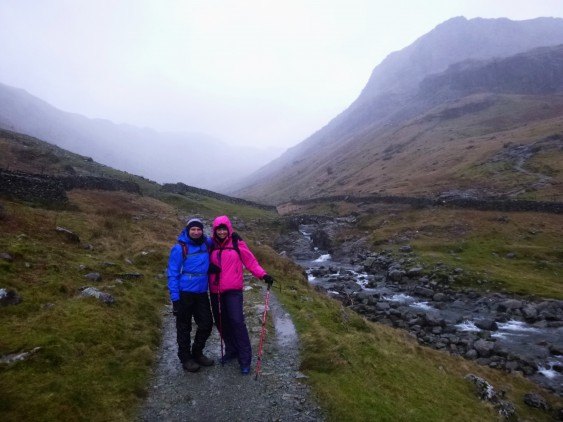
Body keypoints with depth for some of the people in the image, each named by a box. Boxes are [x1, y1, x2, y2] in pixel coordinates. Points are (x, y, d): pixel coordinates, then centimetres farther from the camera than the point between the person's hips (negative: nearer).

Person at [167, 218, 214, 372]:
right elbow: (172, 274, -11)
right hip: (184, 294, -5)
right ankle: (185, 358, 27)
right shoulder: (179, 248, -12)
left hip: (202, 293, 5)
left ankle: (197, 353, 33)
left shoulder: (206, 244, 2)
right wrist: (175, 298, -15)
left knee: (207, 324, 11)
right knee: (184, 327, 8)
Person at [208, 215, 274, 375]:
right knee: (221, 322, 11)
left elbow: (251, 261, -6)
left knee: (237, 321, -12)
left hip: (233, 290, -4)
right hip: (215, 291, 5)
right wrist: (210, 268, -8)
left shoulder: (237, 243, -4)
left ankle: (245, 359, -1)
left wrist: (263, 275, -20)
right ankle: (231, 351, 31)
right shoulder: (212, 245, 7)